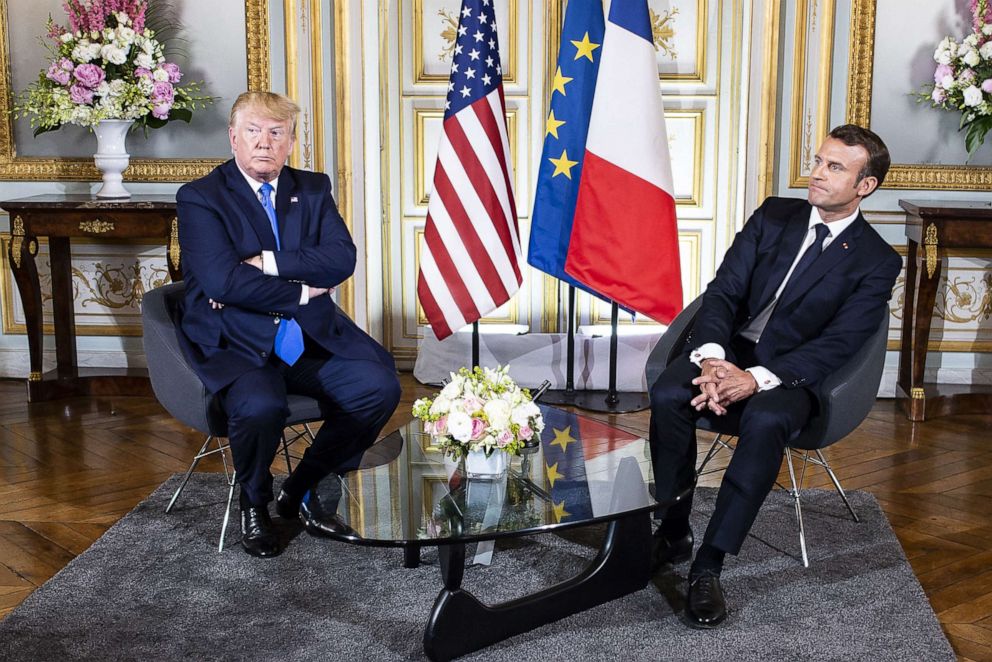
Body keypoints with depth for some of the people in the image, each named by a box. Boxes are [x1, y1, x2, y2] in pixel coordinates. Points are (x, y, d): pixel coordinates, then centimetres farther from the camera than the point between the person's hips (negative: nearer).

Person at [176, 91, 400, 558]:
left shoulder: (313, 189, 12)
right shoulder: (200, 199, -2)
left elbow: (342, 258, -5)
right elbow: (222, 280, -16)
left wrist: (266, 264, -16)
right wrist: (302, 291, -10)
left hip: (311, 339, 5)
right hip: (236, 343, -4)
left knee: (380, 386, -17)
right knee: (261, 407, -34)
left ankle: (303, 492, 5)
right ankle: (254, 505, 1)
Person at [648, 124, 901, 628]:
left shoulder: (877, 262, -1)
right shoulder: (774, 215, 10)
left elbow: (836, 344, -12)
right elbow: (723, 291, 1)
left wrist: (757, 378, -26)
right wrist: (712, 357, -19)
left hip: (789, 374, -3)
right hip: (728, 352, 3)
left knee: (765, 420, -37)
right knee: (668, 395, -29)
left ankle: (708, 566, -29)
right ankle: (673, 534, -12)